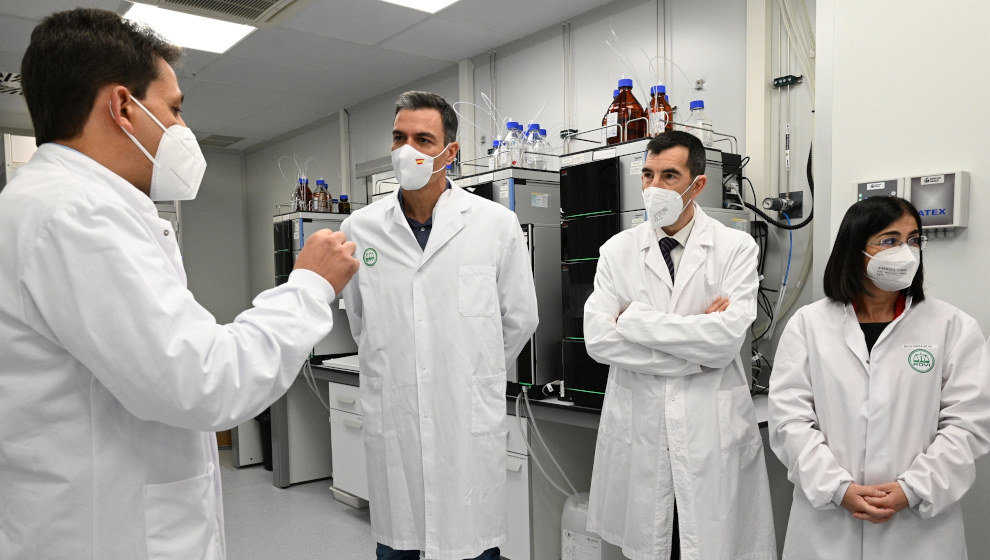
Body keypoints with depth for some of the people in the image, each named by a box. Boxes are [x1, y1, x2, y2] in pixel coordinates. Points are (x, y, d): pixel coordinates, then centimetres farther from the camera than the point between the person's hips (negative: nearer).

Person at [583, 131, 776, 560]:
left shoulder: (736, 247, -1)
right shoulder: (617, 250, 3)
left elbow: (727, 337, -15)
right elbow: (597, 338, -9)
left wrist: (636, 319, -11)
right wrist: (694, 355, -12)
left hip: (714, 432, -1)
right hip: (638, 430, 2)